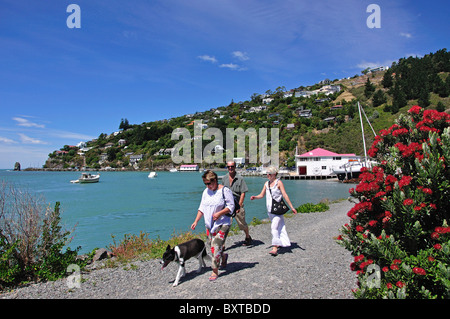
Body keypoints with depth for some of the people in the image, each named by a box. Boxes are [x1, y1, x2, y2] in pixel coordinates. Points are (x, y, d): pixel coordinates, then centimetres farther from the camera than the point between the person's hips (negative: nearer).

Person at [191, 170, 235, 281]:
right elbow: (202, 208, 12)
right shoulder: (206, 192, 9)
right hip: (209, 224, 7)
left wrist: (219, 213, -23)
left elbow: (231, 206, -9)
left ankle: (215, 271, 0)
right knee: (211, 245, 11)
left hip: (222, 223, -6)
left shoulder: (225, 190, -10)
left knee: (216, 246, -11)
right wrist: (196, 221, 4)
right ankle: (224, 256, 41)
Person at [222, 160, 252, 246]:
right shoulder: (224, 178, 7)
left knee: (242, 223, 12)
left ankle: (248, 238, 37)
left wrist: (239, 205, -16)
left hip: (237, 204, -2)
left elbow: (243, 193, -9)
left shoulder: (240, 178, -5)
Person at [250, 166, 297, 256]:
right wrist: (255, 197, -5)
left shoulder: (279, 183, -5)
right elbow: (262, 195, 15)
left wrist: (291, 207, -8)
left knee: (274, 227, -15)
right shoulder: (266, 183, 13)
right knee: (279, 227, 17)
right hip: (269, 209, 6)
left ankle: (275, 248, -16)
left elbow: (285, 195, -7)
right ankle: (284, 242, 30)